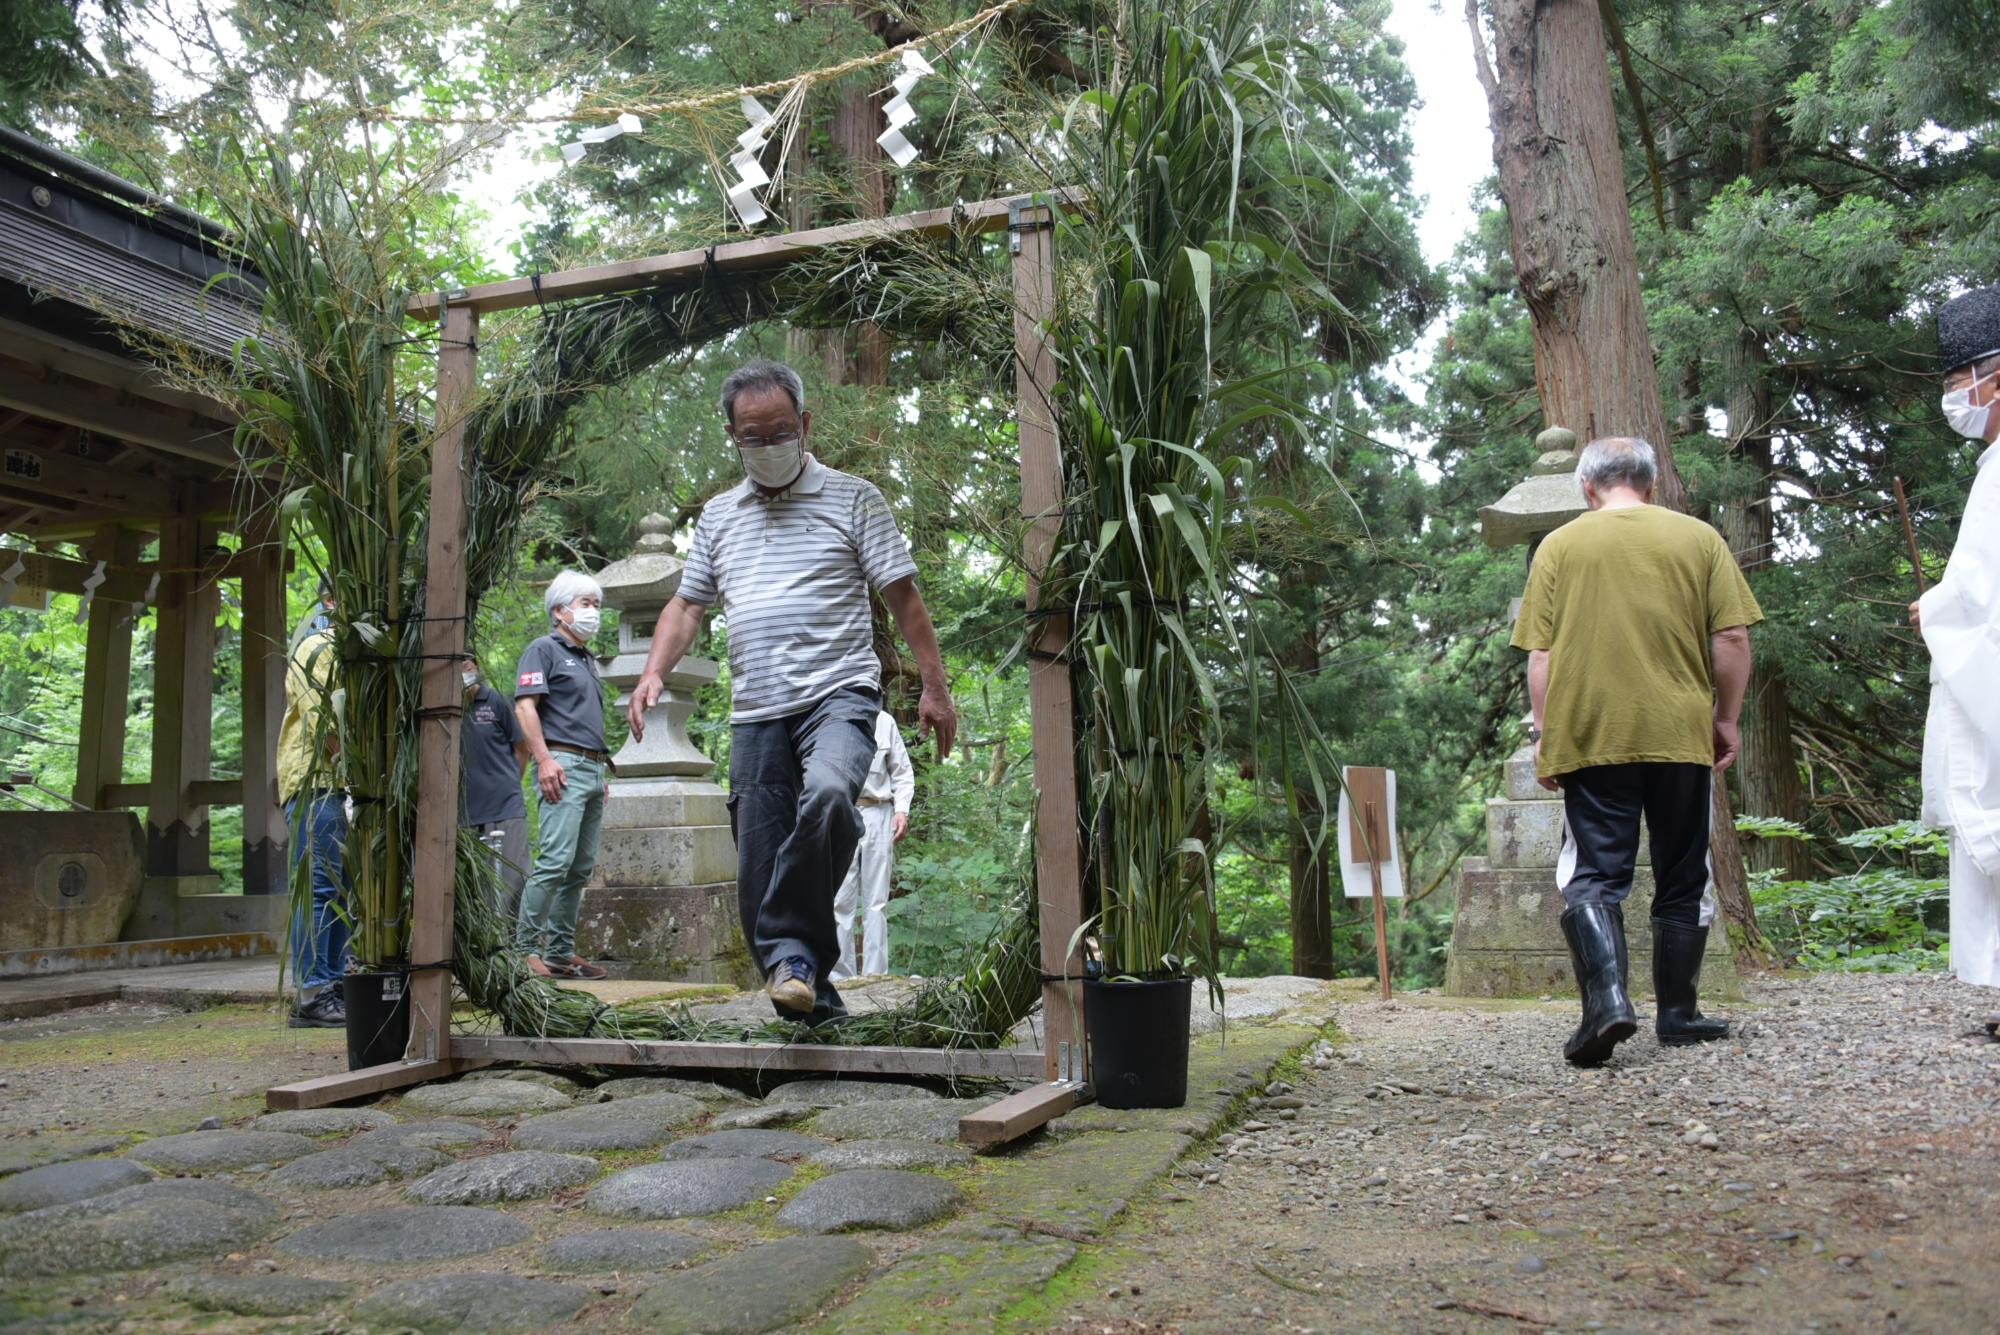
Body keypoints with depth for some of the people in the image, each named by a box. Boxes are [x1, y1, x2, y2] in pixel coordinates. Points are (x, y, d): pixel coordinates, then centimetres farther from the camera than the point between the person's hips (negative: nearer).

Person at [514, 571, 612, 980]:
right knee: (556, 860, -16)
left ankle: (561, 950, 11)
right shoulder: (545, 649, 0)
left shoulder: (587, 660, 26)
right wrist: (544, 759, -19)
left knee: (581, 867, 6)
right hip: (563, 765, -9)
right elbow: (525, 706, -10)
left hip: (593, 768, 9)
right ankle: (527, 947, -10)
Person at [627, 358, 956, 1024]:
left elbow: (902, 594, 5)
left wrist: (934, 687, -2)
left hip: (838, 693, -4)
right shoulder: (718, 515, 19)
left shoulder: (852, 497, 7)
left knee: (827, 793, -34)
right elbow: (687, 604, 22)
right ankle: (811, 1001, 11)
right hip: (755, 711, 5)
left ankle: (794, 950, -19)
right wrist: (653, 671, 4)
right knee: (759, 865, 0)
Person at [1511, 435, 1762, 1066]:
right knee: (1682, 878, 13)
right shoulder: (1698, 537, 6)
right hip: (1681, 735, 1)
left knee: (1593, 875, 0)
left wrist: (1544, 734, 6)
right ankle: (1677, 1013, 19)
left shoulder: (1559, 546, 4)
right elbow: (1732, 639, 1)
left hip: (1591, 736, -1)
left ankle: (1606, 996, -20)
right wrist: (1726, 719, 11)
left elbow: (1539, 653, 0)